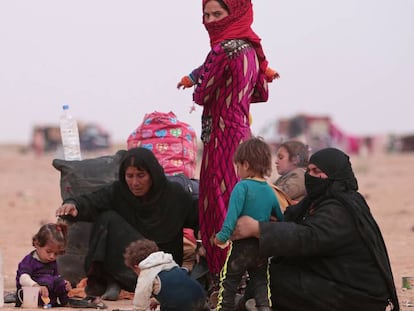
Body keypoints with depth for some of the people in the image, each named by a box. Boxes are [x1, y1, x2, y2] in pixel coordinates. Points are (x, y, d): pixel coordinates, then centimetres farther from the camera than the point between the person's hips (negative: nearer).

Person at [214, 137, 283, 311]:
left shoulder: (242, 187, -12)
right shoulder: (270, 191, 6)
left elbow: (233, 213, -22)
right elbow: (281, 218, 11)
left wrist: (223, 235, -22)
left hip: (242, 244, -5)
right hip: (263, 246, 5)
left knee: (228, 283, 8)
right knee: (260, 283, 12)